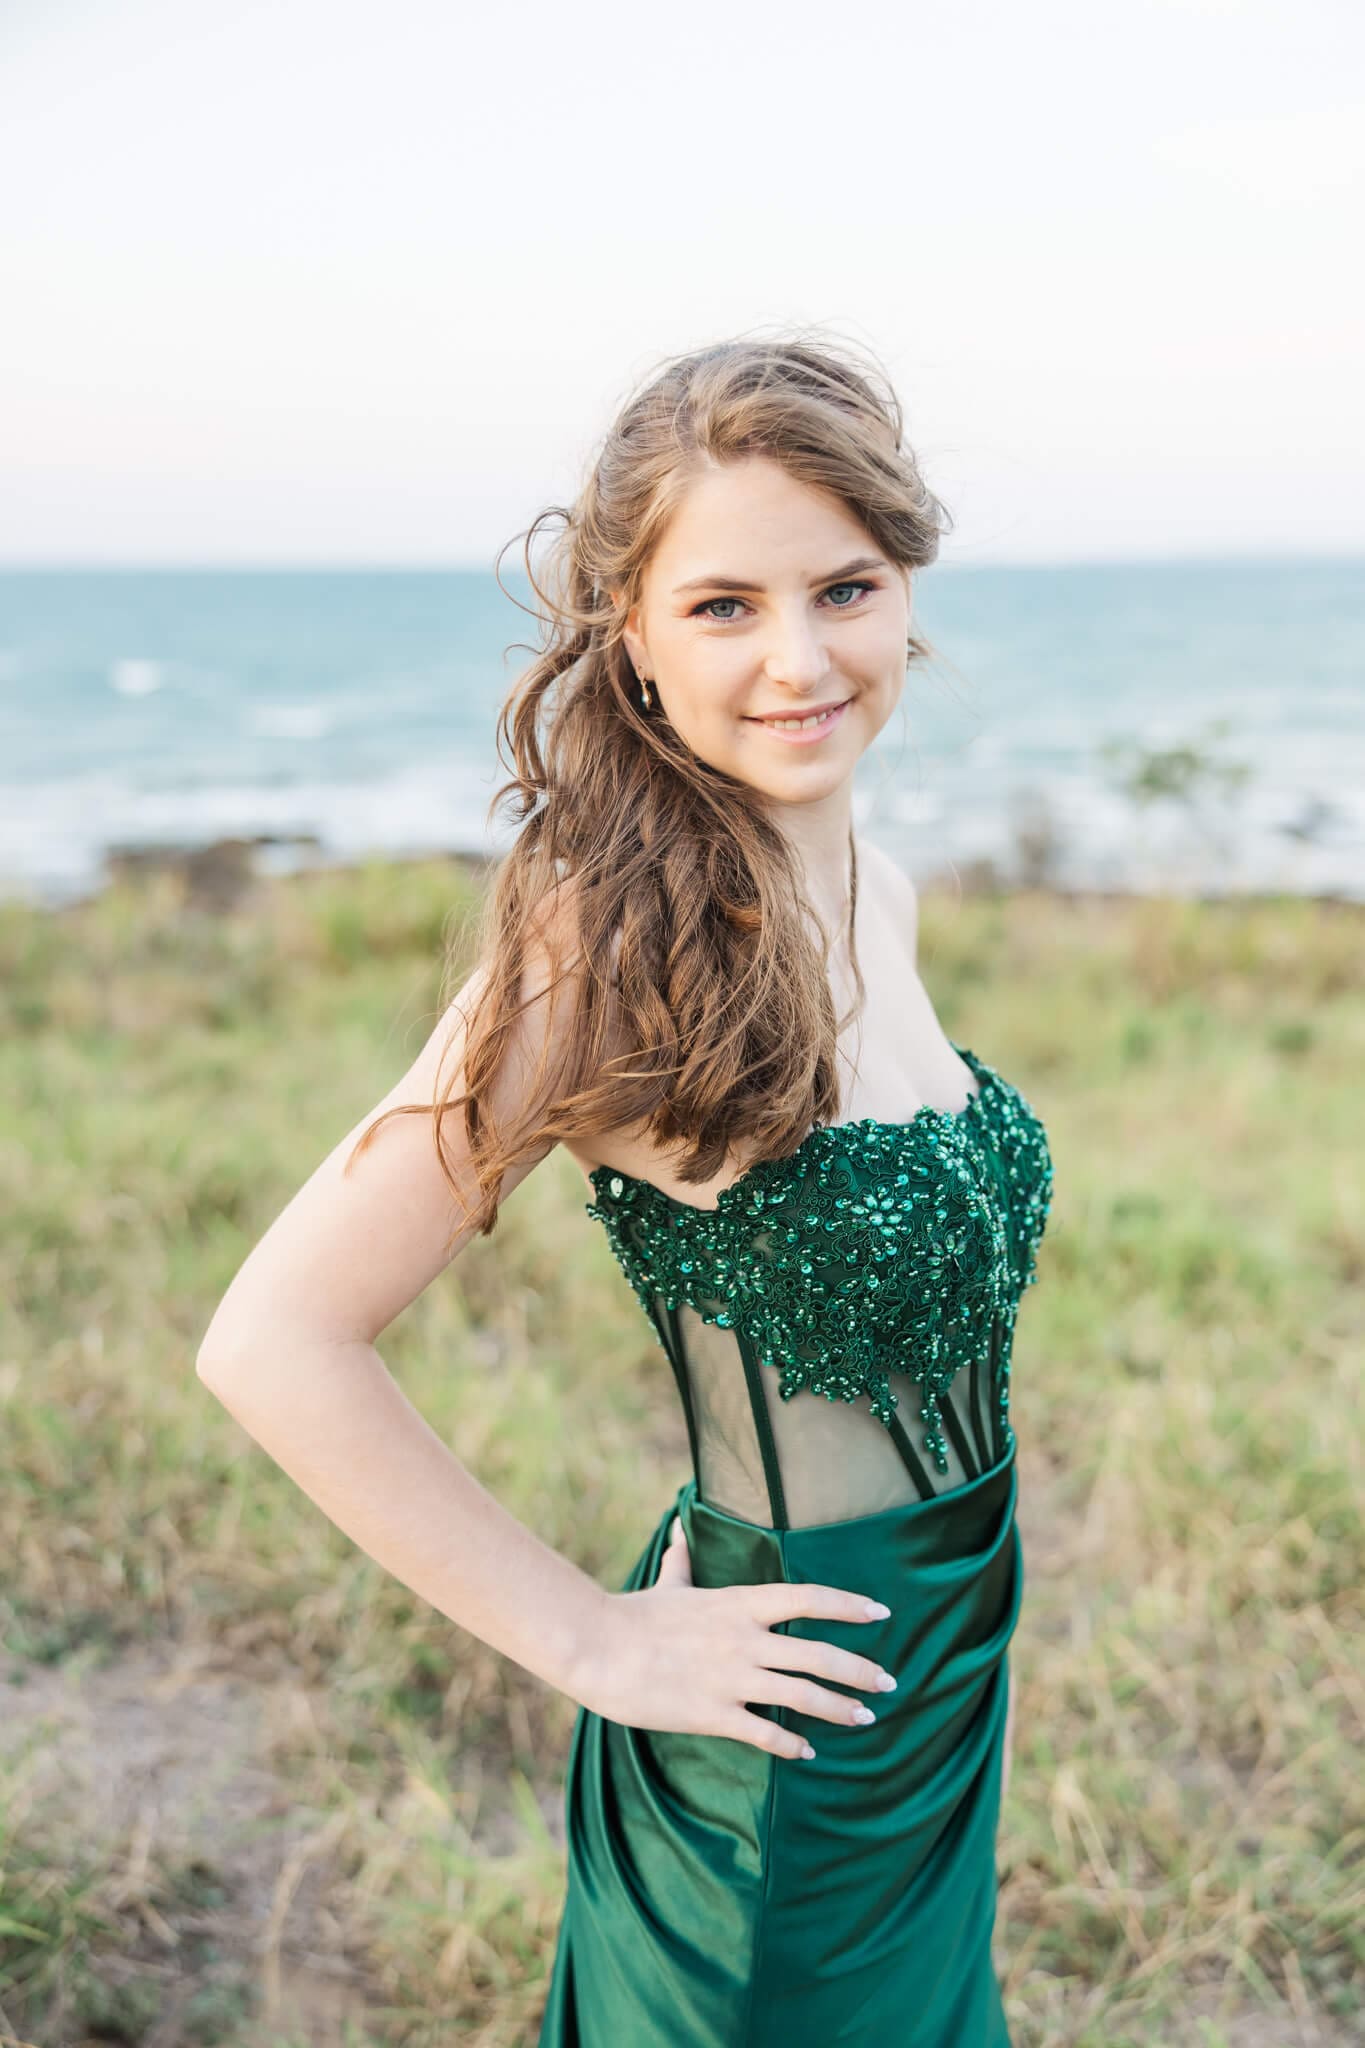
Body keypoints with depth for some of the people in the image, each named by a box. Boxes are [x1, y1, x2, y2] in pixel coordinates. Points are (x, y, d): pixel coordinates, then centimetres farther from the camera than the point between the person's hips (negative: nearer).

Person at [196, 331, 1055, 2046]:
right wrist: (593, 1643, -19)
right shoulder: (615, 937, -25)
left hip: (952, 1681, 7)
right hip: (780, 1748, -7)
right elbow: (276, 1344, -27)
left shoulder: (876, 896, -2)